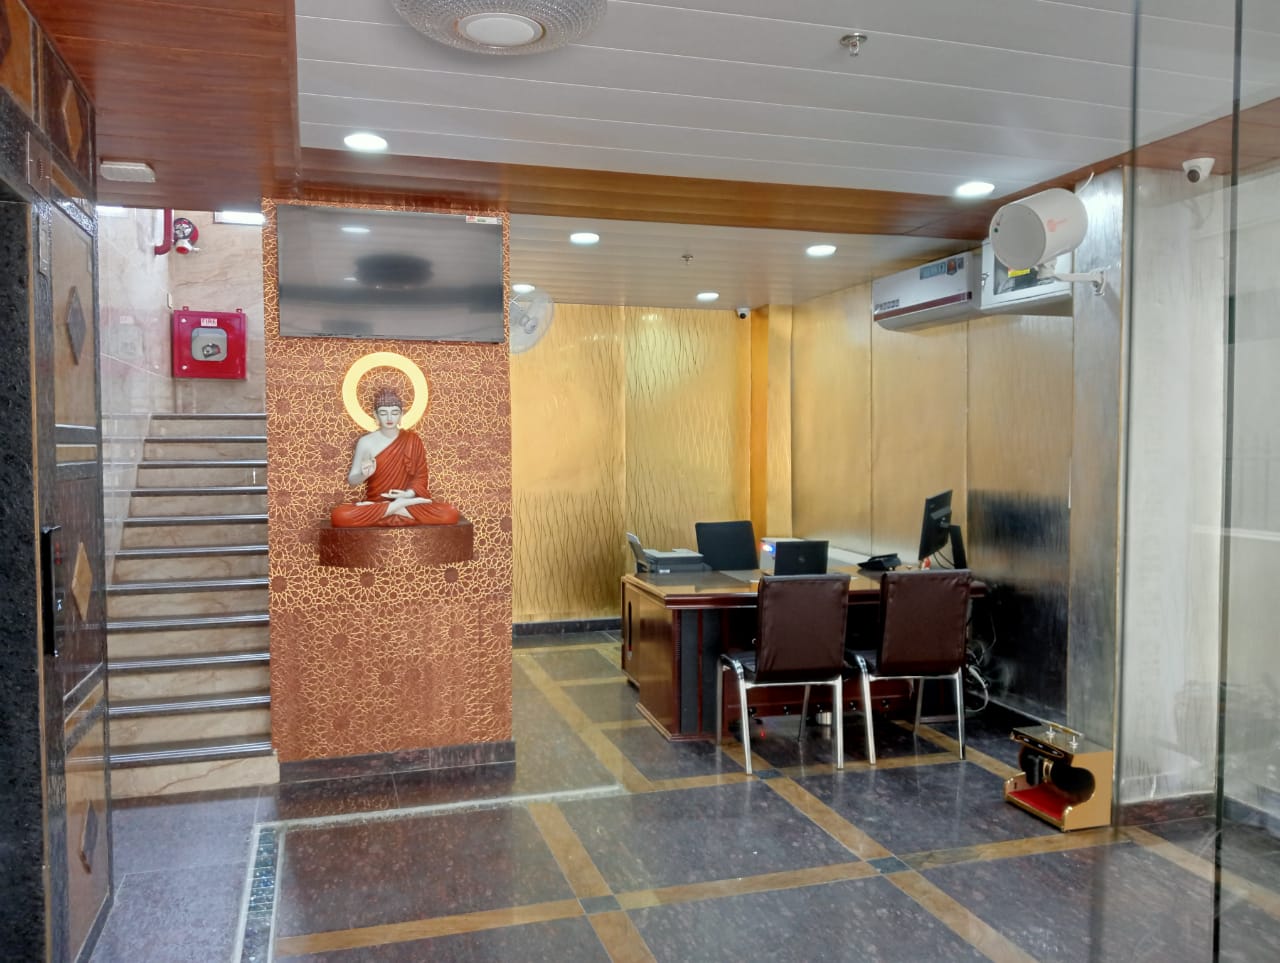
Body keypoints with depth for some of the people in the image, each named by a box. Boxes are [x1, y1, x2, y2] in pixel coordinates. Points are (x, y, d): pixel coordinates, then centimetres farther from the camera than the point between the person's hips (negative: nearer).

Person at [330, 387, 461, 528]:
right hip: (375, 502, 0)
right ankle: (403, 507, -23)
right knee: (339, 516, -34)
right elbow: (351, 479, 3)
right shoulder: (366, 442, -1)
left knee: (450, 514, -27)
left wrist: (409, 494, -16)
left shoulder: (412, 440, 2)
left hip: (405, 499, 0)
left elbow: (421, 476, 4)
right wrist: (364, 474, -21)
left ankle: (391, 510, -19)